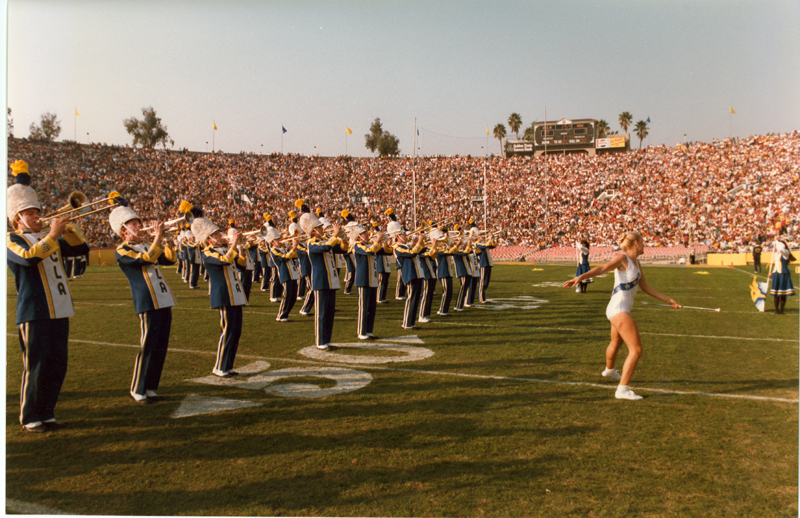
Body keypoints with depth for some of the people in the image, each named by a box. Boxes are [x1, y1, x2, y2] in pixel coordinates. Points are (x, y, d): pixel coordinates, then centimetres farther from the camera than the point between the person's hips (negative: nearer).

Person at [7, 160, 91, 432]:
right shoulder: (12, 241, -2)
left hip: (59, 312, 6)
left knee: (57, 367, 9)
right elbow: (29, 257, -22)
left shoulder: (50, 238, 19)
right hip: (34, 314, -6)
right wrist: (52, 235, -19)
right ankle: (29, 417, 13)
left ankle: (47, 413, 21)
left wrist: (68, 228, 0)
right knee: (36, 368, -1)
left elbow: (81, 248, 14)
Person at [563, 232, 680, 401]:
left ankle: (609, 370, 57)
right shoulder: (622, 258, -12)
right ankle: (622, 390, -11)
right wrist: (581, 277, -45)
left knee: (615, 344, 32)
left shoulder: (636, 262, 14)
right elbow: (602, 269, -28)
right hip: (619, 309, -10)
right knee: (636, 350, -14)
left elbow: (645, 286, 23)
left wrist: (667, 299, 24)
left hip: (620, 310, 10)